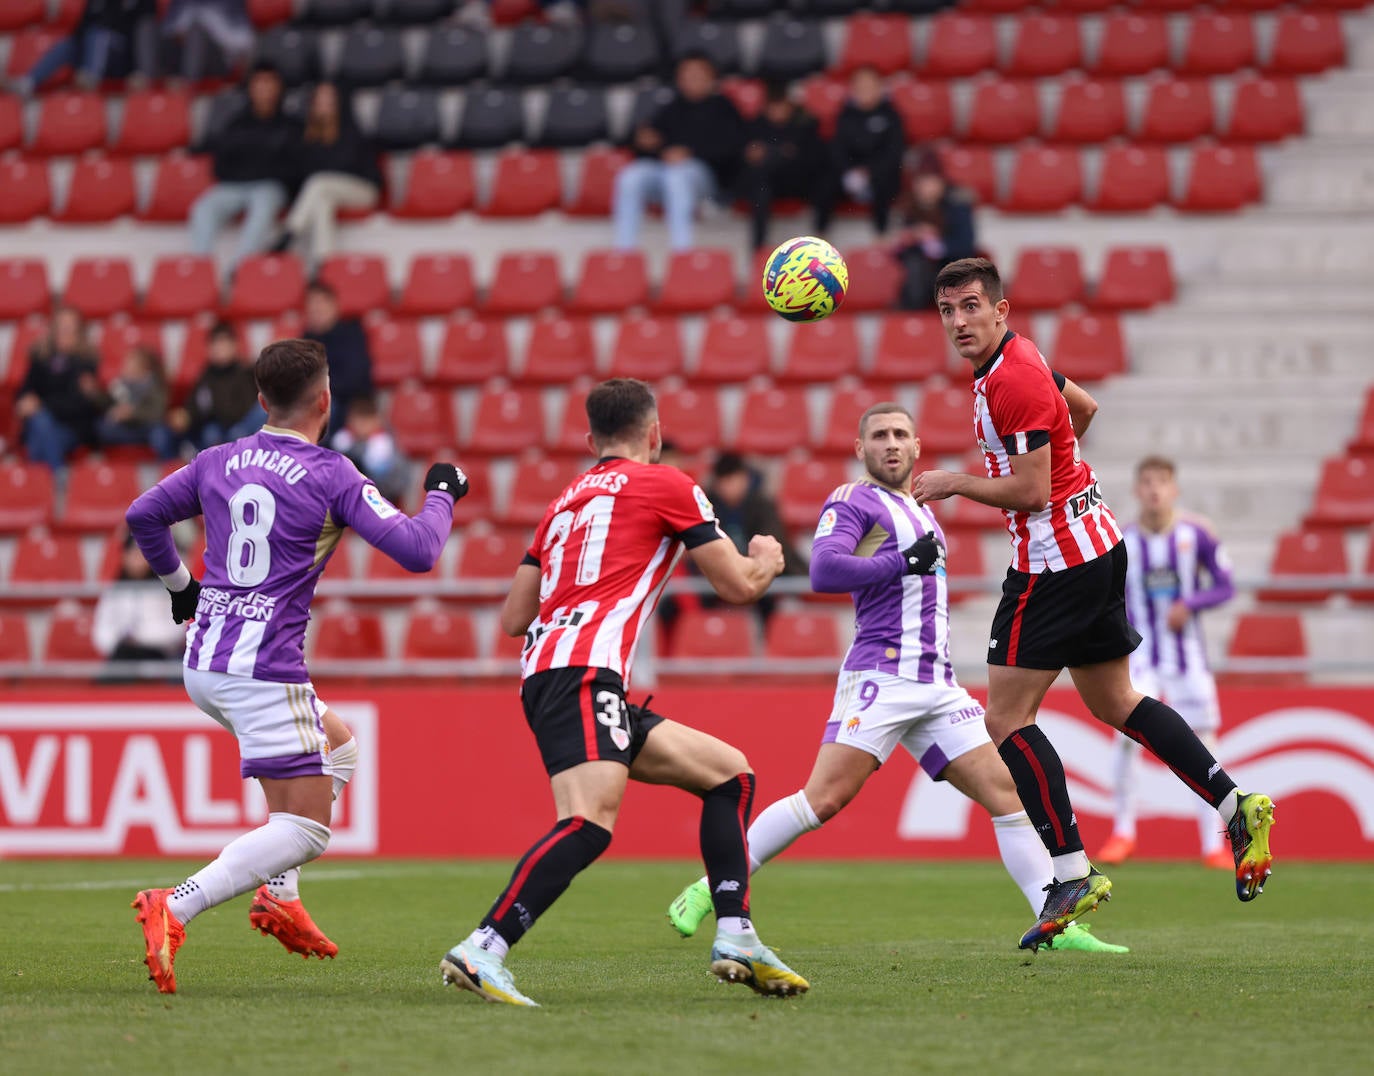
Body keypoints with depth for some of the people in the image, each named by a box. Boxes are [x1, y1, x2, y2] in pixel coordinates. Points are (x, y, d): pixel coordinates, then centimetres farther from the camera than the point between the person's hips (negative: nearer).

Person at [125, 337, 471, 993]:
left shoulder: (219, 462, 9)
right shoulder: (332, 476, -8)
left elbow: (142, 517, 19)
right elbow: (416, 551, -12)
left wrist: (178, 584, 35)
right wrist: (441, 496, 7)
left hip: (202, 665, 8)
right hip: (265, 669, -8)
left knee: (337, 746, 27)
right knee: (305, 829, -4)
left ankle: (278, 893, 14)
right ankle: (174, 910, -23)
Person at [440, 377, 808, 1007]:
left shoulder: (567, 499, 26)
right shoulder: (665, 485, 5)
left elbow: (513, 617, 24)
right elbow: (740, 586, 7)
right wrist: (768, 559, 30)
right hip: (582, 674, -9)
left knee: (729, 772, 16)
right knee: (591, 822, -27)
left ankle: (735, 940, 9)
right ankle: (481, 951, -38)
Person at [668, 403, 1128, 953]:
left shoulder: (919, 512, 25)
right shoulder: (852, 501, -1)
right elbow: (823, 572, -18)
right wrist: (907, 561, -13)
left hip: (936, 686, 7)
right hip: (880, 676, -7)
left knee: (1005, 790, -3)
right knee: (824, 799, -17)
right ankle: (709, 890, -8)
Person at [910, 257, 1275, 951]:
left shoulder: (1012, 381, -20)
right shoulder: (1014, 361, 11)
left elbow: (1029, 490, -22)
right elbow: (1084, 407, 28)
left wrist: (953, 483, -11)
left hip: (1057, 560, -11)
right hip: (1094, 546, 11)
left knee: (1006, 718, -7)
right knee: (1114, 702, 18)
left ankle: (1072, 876, -8)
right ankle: (1237, 806, 16)